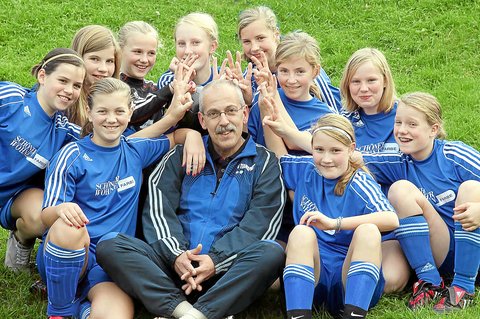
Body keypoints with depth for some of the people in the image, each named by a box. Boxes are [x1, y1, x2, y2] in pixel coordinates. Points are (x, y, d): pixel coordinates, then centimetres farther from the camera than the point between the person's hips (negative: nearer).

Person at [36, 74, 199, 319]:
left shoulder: (136, 150, 11)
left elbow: (187, 134, 23)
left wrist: (172, 117, 0)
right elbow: (46, 217, -7)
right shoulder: (73, 156, -1)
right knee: (68, 227, -39)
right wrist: (62, 209, -31)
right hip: (66, 254, -1)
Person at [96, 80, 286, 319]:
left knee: (272, 253, -33)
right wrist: (176, 254, -14)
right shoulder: (181, 155, 19)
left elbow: (258, 224, -2)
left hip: (230, 273, -2)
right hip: (174, 264, 2)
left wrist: (217, 261, -16)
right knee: (109, 247, -22)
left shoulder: (264, 162, 12)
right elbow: (158, 209, 5)